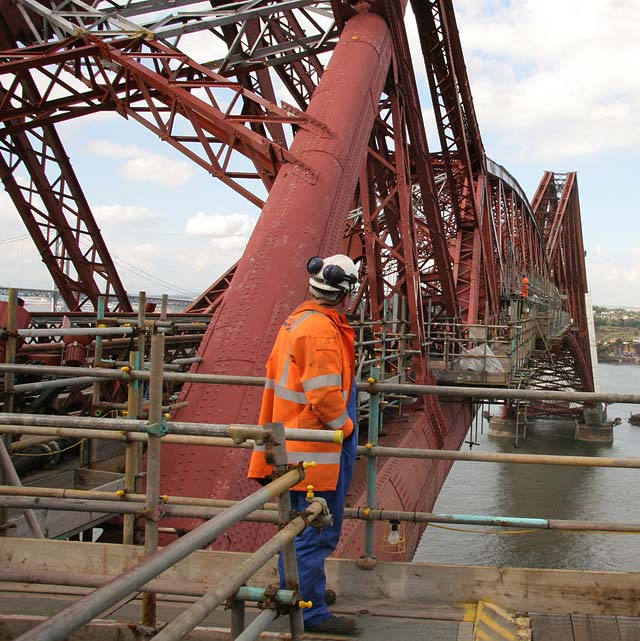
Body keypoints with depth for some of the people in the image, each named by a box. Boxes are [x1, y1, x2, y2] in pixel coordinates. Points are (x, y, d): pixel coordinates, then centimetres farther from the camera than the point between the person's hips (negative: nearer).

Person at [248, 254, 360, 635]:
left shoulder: (298, 321, 11)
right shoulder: (323, 331, -21)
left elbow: (277, 378, 18)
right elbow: (324, 395, -26)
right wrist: (346, 427, -9)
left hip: (294, 444, 11)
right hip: (318, 451, -11)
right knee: (316, 533, -1)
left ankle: (296, 591, 37)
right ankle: (311, 611, 9)